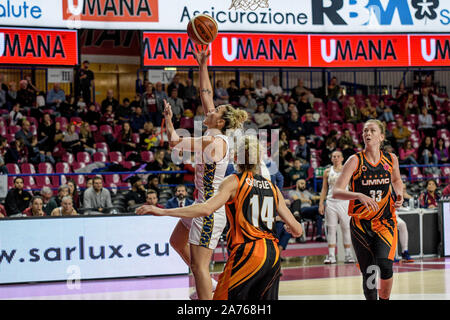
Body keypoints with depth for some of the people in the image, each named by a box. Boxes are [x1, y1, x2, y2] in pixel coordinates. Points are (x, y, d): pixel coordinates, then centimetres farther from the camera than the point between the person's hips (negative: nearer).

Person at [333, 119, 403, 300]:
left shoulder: (391, 159, 2)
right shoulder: (355, 161, -8)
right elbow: (336, 192, -18)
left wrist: (399, 196, 5)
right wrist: (359, 195, -35)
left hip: (385, 220, 1)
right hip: (360, 224, -1)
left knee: (384, 265, -21)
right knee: (368, 274, 1)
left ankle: (385, 299, 2)